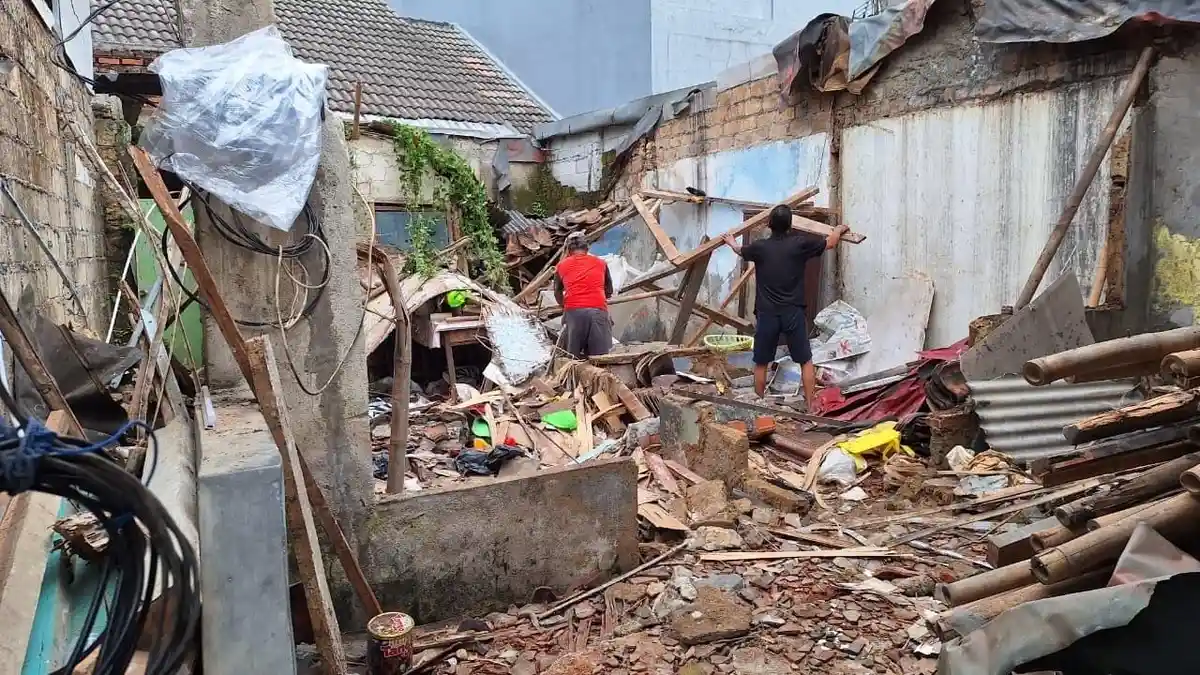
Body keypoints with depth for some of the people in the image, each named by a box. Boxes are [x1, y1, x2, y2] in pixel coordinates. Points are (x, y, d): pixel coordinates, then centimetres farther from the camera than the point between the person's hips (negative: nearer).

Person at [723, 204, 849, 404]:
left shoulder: (759, 247, -2)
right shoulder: (800, 243, -5)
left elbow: (740, 251, 22)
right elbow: (829, 243, 13)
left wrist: (731, 242, 45)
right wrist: (840, 229, 35)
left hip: (766, 314, 1)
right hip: (793, 313, -1)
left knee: (761, 363, 12)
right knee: (806, 361, 11)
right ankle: (811, 405, 12)